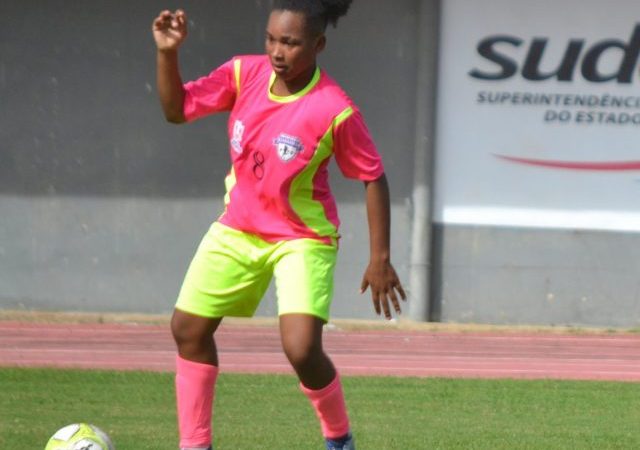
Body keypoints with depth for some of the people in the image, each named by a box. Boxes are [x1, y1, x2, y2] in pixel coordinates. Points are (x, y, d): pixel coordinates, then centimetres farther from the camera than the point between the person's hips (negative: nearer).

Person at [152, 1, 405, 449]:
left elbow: (373, 178, -13)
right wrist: (167, 54, -20)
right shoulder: (244, 74, -11)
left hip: (303, 238, -6)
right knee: (188, 329, 8)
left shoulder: (335, 110, -24)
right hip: (238, 228, 6)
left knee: (302, 349, -20)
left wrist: (380, 259, -12)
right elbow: (177, 109, -3)